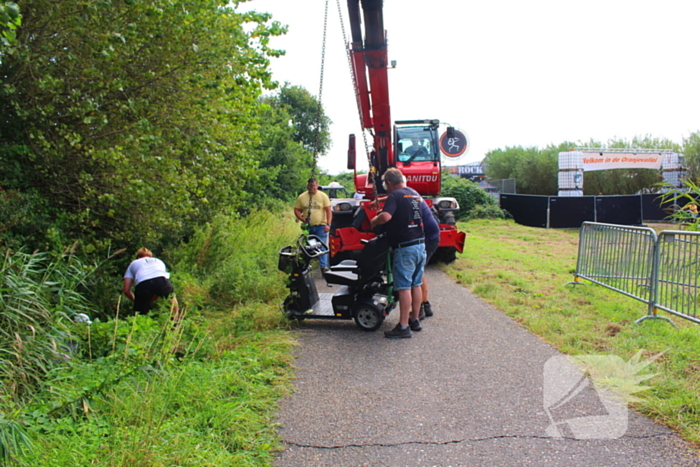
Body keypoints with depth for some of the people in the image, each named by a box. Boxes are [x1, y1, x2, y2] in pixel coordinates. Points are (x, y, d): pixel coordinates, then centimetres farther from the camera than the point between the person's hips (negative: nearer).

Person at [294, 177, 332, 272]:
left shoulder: (323, 196, -1)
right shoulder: (302, 197, 5)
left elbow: (329, 211, -4)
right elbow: (296, 210, 9)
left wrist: (328, 224, -14)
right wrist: (301, 218, -10)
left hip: (321, 226, -3)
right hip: (308, 226, 3)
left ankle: (324, 266, -10)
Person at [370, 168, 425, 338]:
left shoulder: (395, 195, -11)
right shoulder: (415, 194, 15)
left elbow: (386, 216, -27)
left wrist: (373, 222, -8)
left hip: (405, 247, -8)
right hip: (421, 245, 8)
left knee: (404, 287, -6)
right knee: (416, 285, 14)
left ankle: (404, 326, -4)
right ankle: (415, 320, 23)